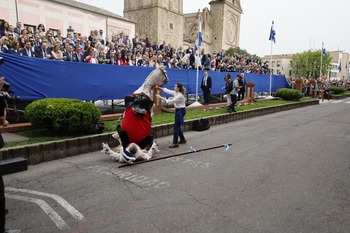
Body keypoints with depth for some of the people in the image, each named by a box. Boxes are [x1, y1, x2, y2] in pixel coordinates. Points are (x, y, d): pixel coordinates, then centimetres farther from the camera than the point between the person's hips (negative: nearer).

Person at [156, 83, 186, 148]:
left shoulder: (180, 96, -24)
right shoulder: (176, 93, 3)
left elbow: (170, 101, -27)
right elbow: (168, 91, 15)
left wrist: (160, 97, -25)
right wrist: (160, 88, 11)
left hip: (180, 110, -10)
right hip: (178, 110, 10)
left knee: (176, 126, -8)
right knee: (177, 125, 16)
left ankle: (175, 143, -5)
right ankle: (182, 139, 30)